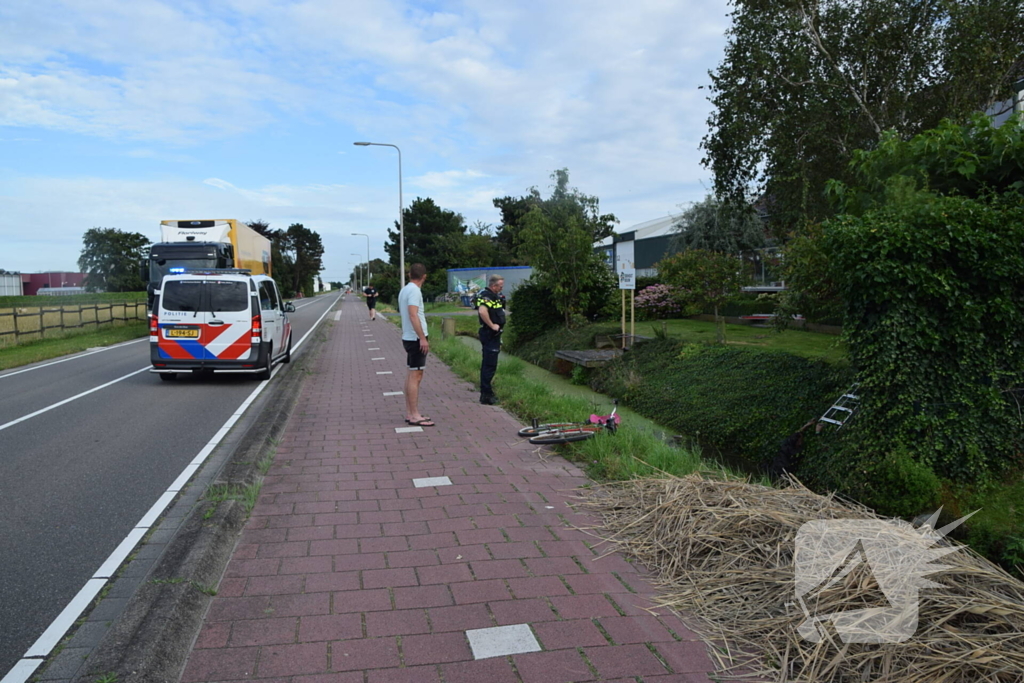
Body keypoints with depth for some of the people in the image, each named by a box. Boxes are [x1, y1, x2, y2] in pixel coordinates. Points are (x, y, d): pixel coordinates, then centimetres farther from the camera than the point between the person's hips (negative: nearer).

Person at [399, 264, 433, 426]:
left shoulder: (404, 290, 14)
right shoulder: (414, 291, -14)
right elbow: (413, 315, -23)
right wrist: (422, 338, -24)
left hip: (408, 338, 10)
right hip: (416, 339, -10)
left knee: (411, 375, 13)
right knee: (415, 376, -7)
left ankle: (410, 413, 18)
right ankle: (414, 416, -5)